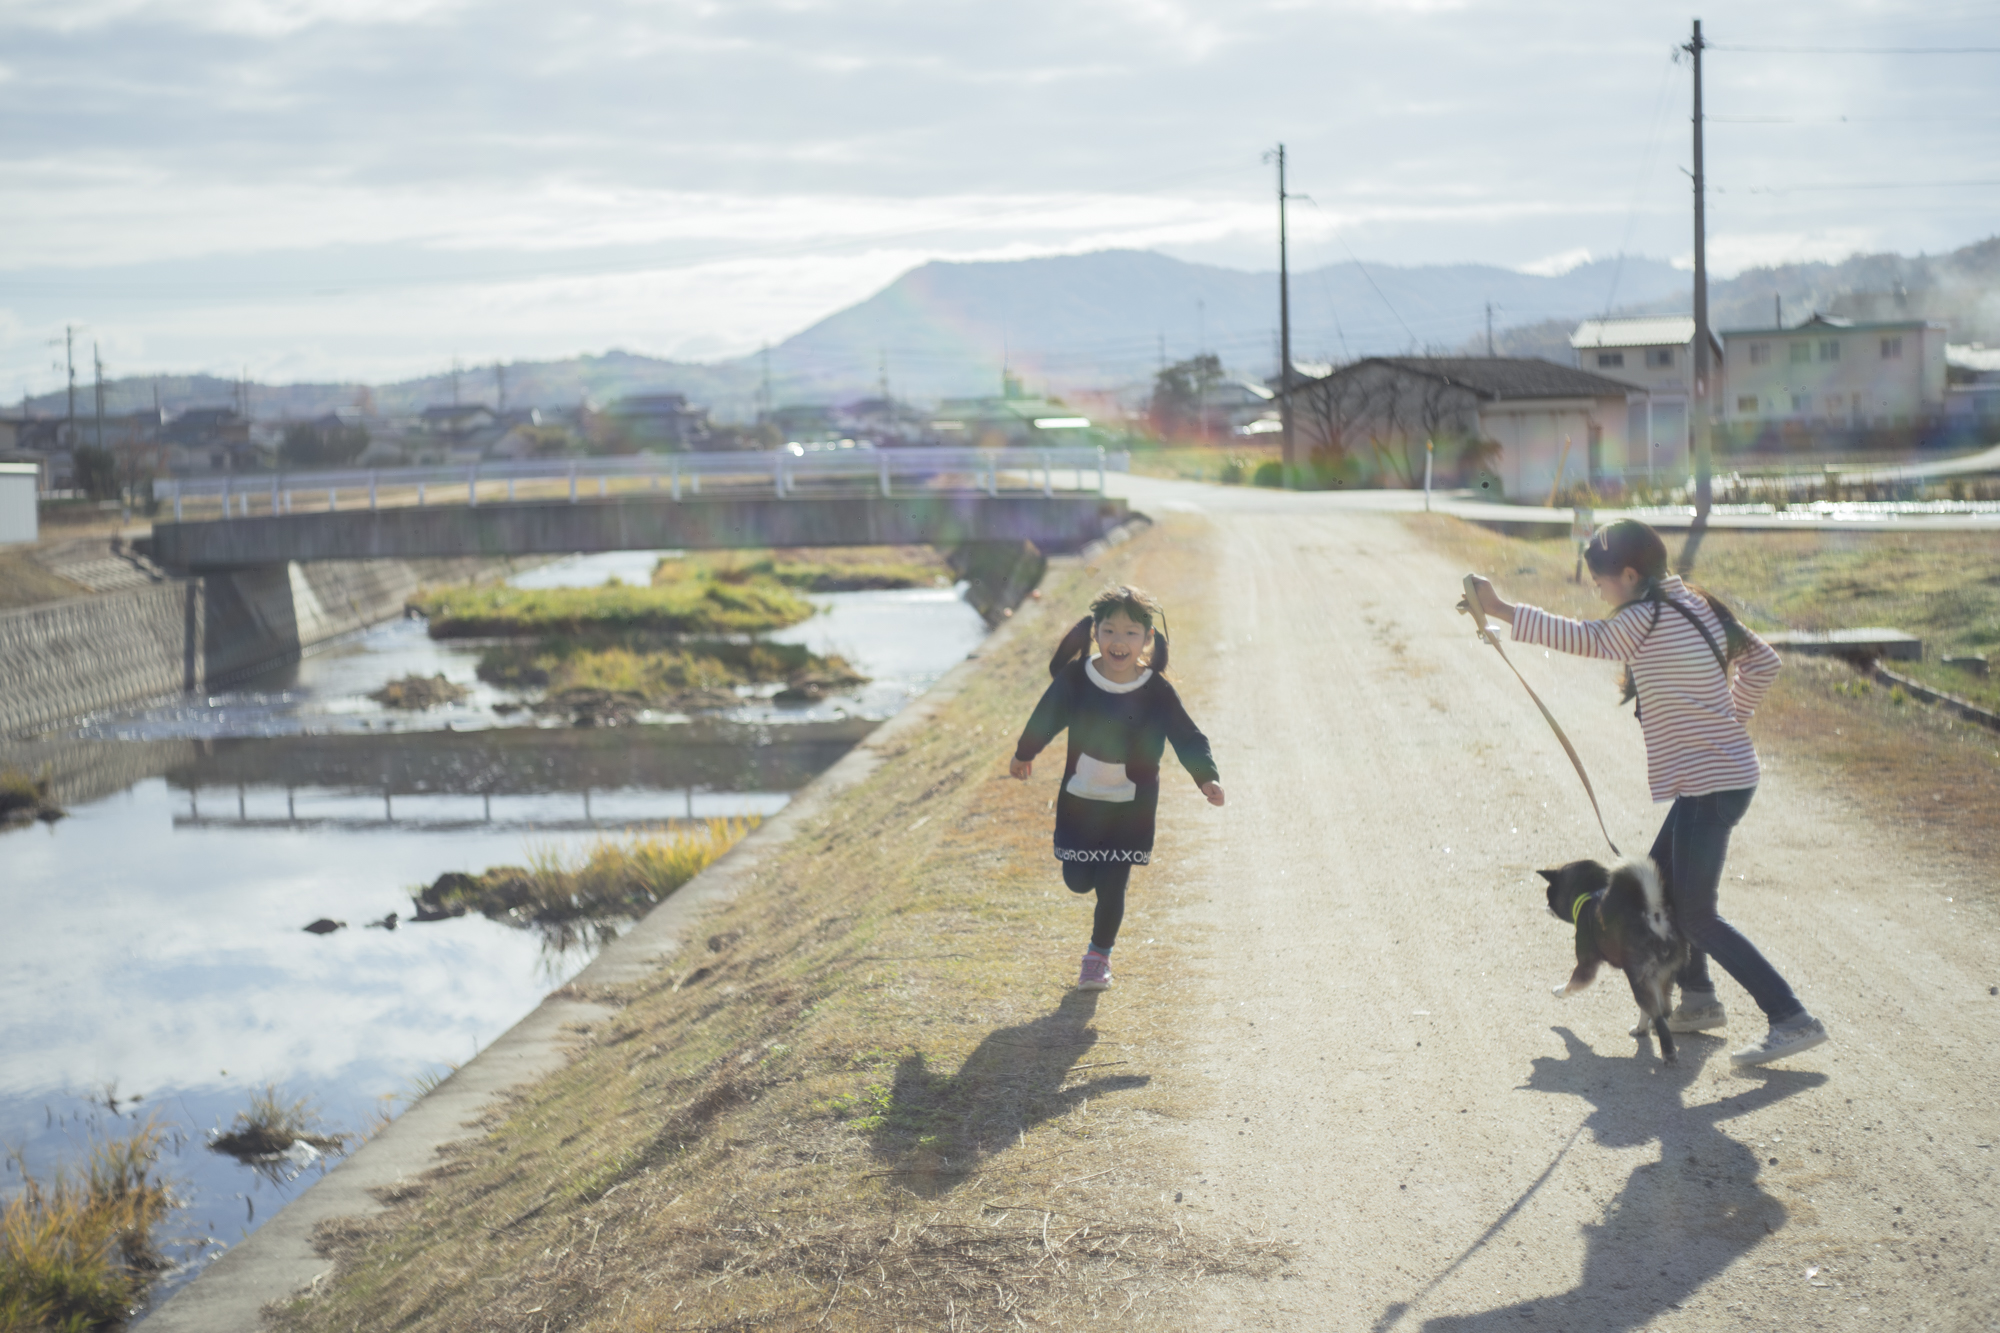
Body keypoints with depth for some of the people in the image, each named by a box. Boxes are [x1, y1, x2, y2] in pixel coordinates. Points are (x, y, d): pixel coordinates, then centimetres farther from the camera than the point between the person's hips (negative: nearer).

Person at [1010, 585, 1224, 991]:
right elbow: (1046, 717, 6)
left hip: (1131, 806, -1)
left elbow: (1187, 737, -10)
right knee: (1078, 881, 7)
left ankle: (1099, 955, 24)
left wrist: (1206, 777, -25)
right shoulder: (1075, 679, -11)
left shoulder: (1156, 692, -14)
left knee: (1111, 886, 0)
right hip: (1079, 798, 2)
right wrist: (1024, 755, 20)